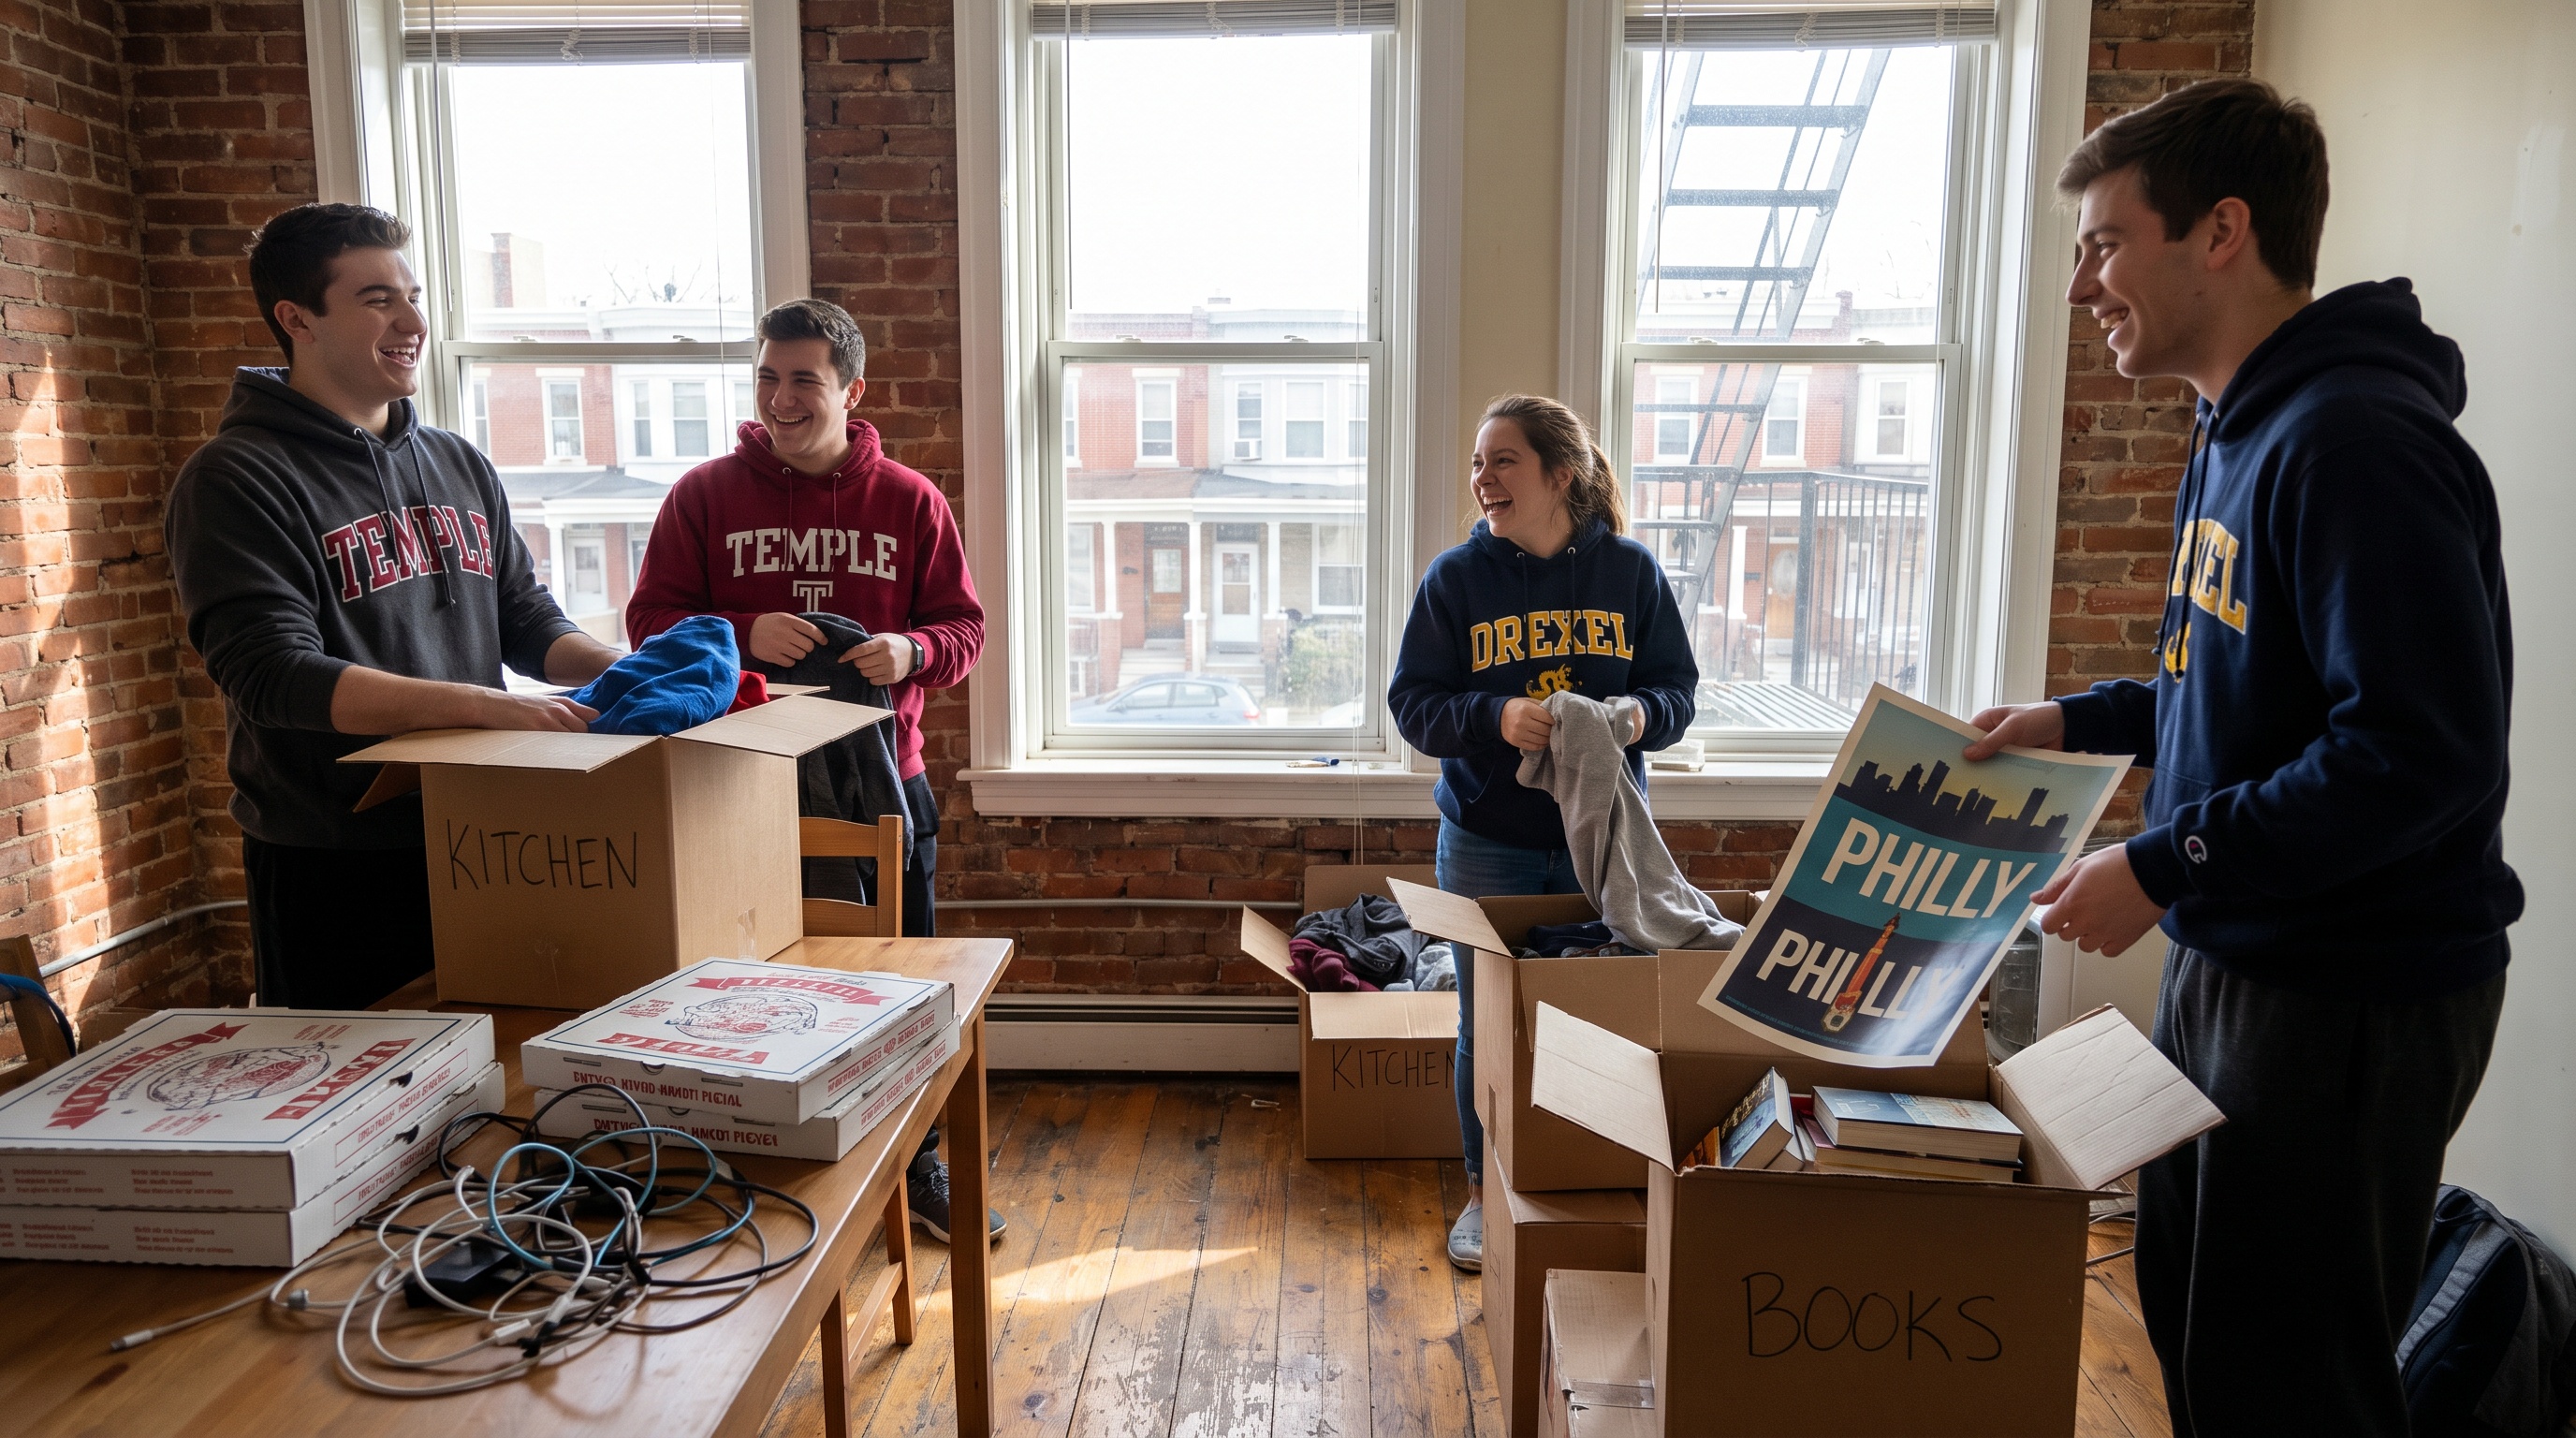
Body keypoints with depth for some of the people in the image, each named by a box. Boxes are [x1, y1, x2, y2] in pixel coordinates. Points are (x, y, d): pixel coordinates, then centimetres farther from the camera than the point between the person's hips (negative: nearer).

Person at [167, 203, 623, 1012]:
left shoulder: (460, 465, 10)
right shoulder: (238, 479, -9)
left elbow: (525, 617, 12)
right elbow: (272, 674, -20)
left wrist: (614, 669, -9)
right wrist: (480, 704, -31)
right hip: (334, 874, -5)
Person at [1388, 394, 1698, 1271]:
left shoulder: (1630, 571, -1)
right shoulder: (1457, 576, -4)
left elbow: (1679, 689, 4)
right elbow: (1413, 702, -5)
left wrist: (1639, 713, -19)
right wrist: (1497, 716, -23)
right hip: (1487, 843, 0)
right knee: (1486, 1023, 9)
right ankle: (1486, 1192, 27)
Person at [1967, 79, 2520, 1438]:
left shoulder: (2354, 444, -22)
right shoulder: (2236, 432, 10)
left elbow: (2422, 752, -27)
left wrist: (2163, 864, -23)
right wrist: (2079, 720, 10)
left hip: (2353, 999, -10)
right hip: (2229, 962, 10)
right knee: (2189, 1316, 23)